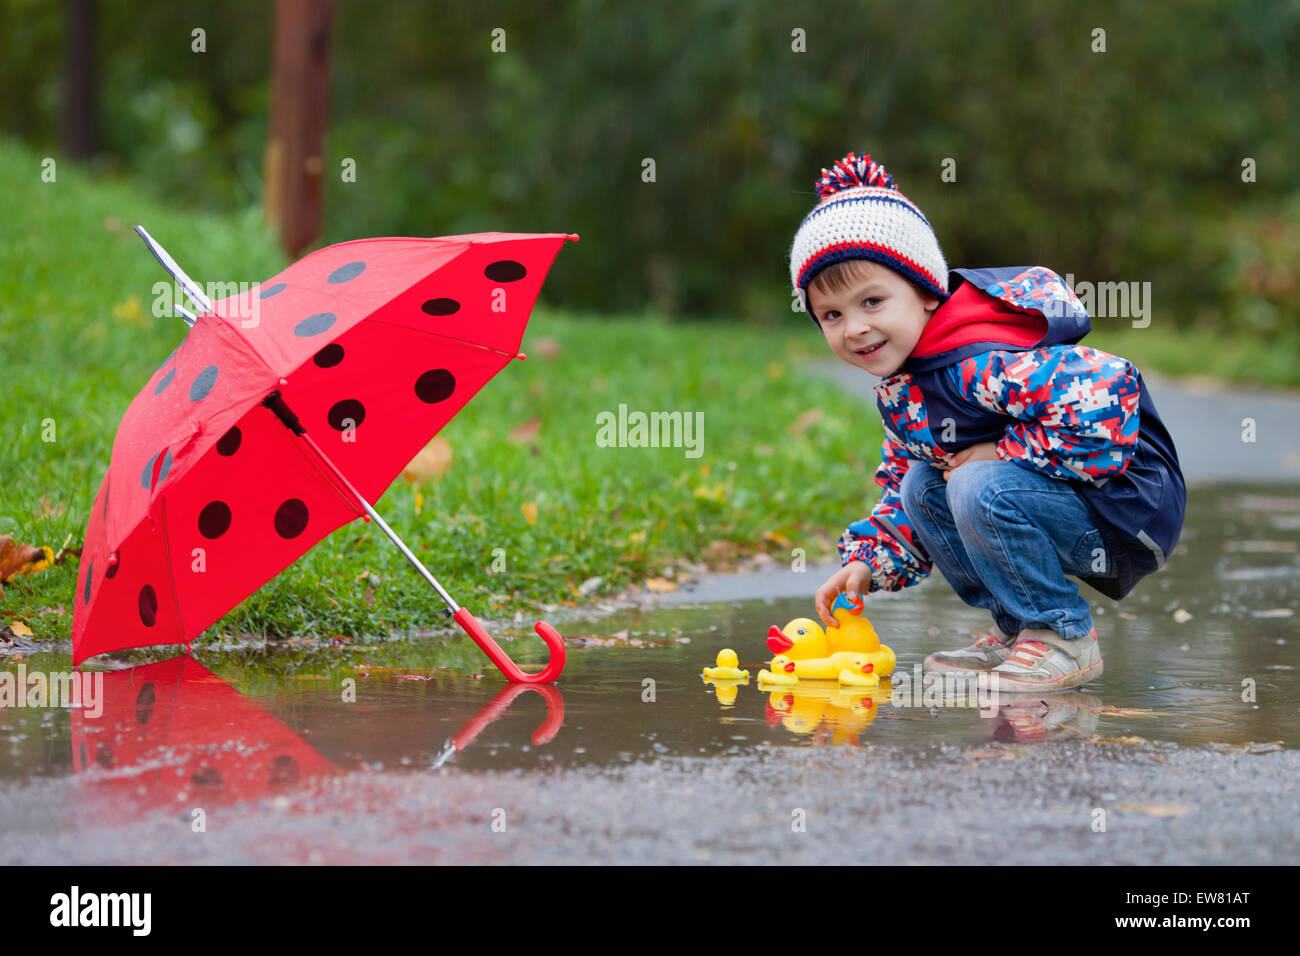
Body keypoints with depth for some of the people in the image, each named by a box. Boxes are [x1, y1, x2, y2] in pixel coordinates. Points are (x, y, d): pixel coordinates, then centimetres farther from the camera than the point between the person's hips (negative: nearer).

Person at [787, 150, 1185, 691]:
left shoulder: (982, 361, -27)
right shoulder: (897, 390, 7)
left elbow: (1105, 394, -38)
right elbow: (898, 478, 23)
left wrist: (1000, 454, -26)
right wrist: (868, 562, 6)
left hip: (1128, 513, -10)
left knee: (981, 489, -29)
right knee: (921, 487, 9)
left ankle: (1064, 637, -9)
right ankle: (1018, 628, 13)